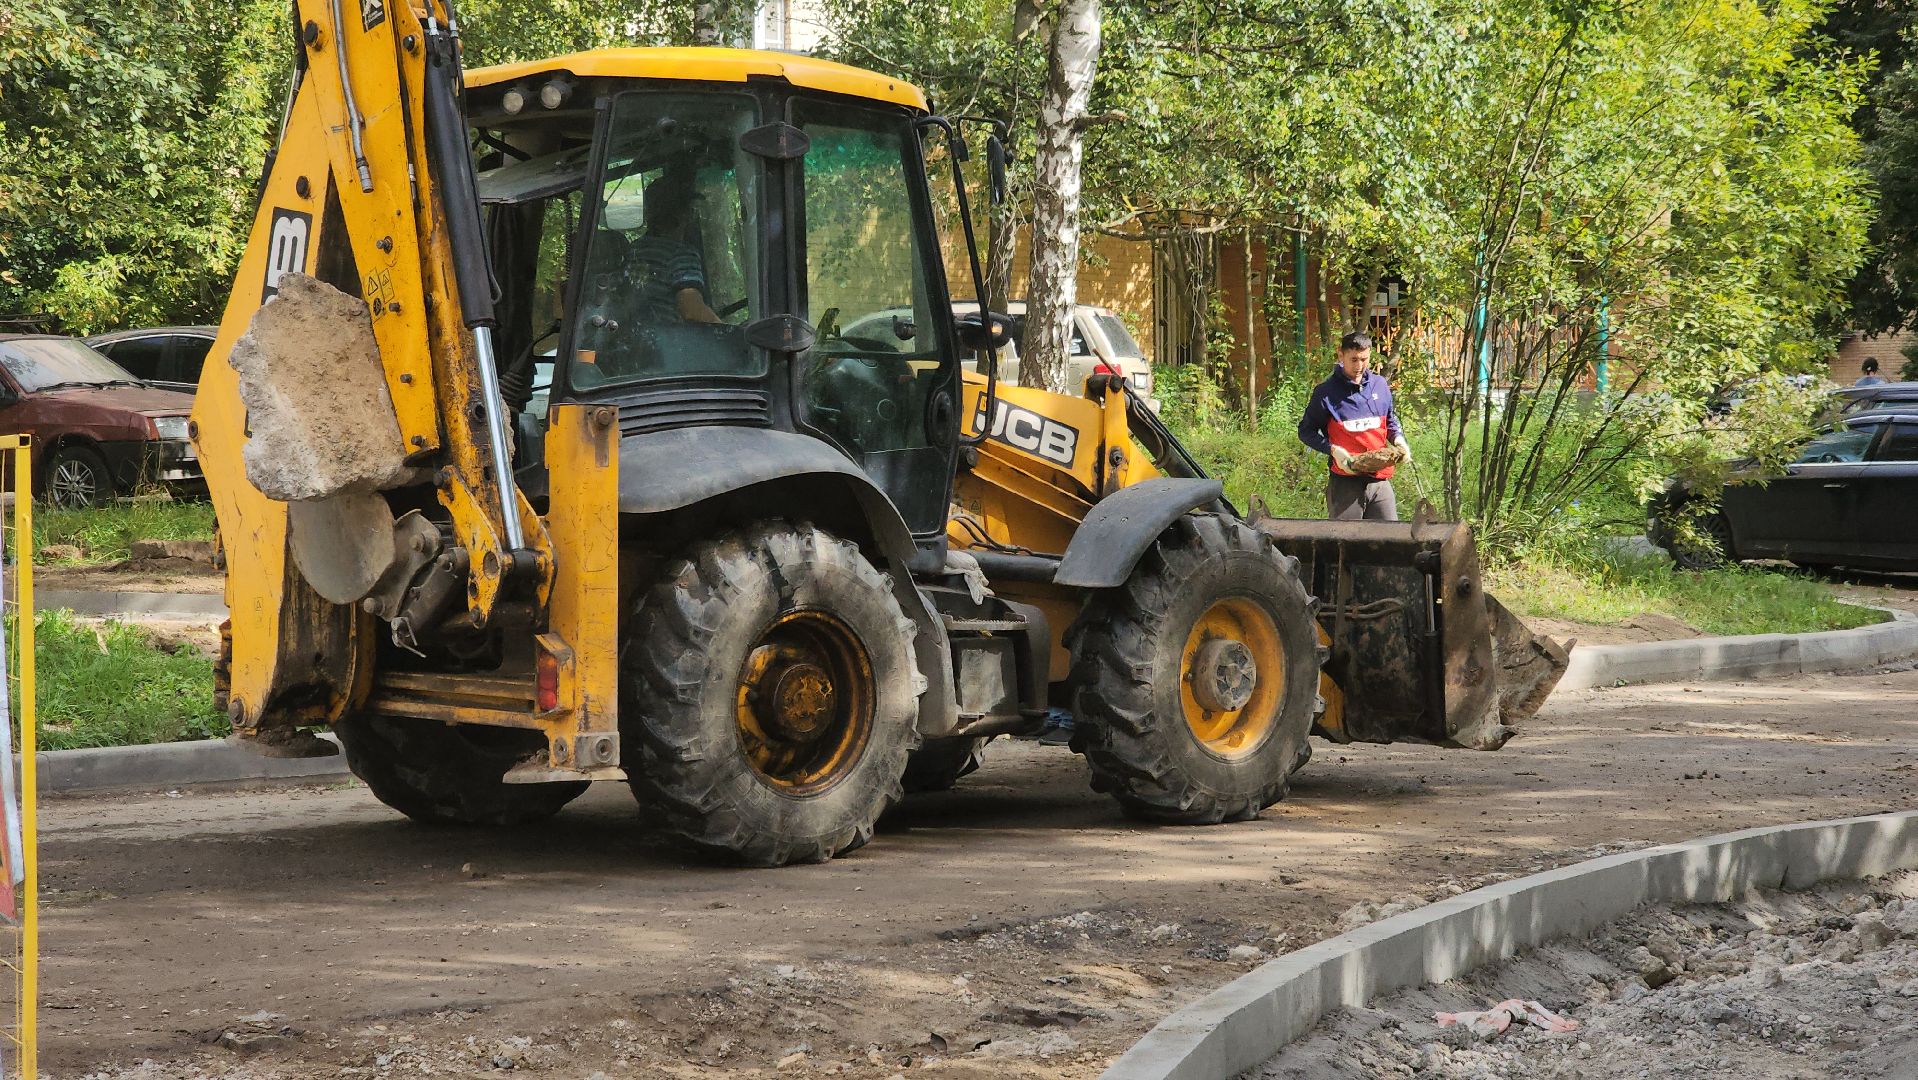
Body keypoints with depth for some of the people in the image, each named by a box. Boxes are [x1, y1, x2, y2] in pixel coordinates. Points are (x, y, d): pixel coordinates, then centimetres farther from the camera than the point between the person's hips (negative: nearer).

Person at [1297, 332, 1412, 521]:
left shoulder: (1380, 385, 11)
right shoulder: (1326, 392, -3)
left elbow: (1390, 421, 24)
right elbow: (1306, 431, 1)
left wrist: (1398, 440, 2)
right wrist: (1333, 450, -14)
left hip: (1380, 479, 4)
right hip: (1344, 482, -4)